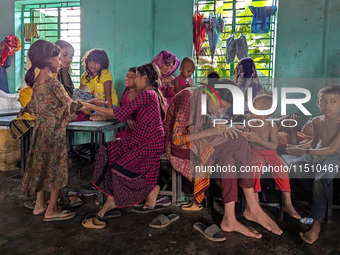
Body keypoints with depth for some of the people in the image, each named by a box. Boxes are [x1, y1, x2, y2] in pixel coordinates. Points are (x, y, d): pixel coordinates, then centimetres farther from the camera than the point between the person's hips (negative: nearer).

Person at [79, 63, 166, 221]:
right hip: (140, 140, 10)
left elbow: (121, 112, -15)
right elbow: (127, 114, 17)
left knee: (121, 167, -17)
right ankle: (111, 199, -4)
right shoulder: (153, 94, 18)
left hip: (149, 144, -10)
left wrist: (91, 107, -8)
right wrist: (102, 117, 14)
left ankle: (152, 188, 7)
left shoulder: (147, 94, -14)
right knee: (108, 152, -3)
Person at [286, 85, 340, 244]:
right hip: (315, 155, 6)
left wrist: (303, 151, -24)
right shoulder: (317, 121, 7)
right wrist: (296, 147, 5)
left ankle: (316, 225, -21)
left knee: (320, 181, -33)